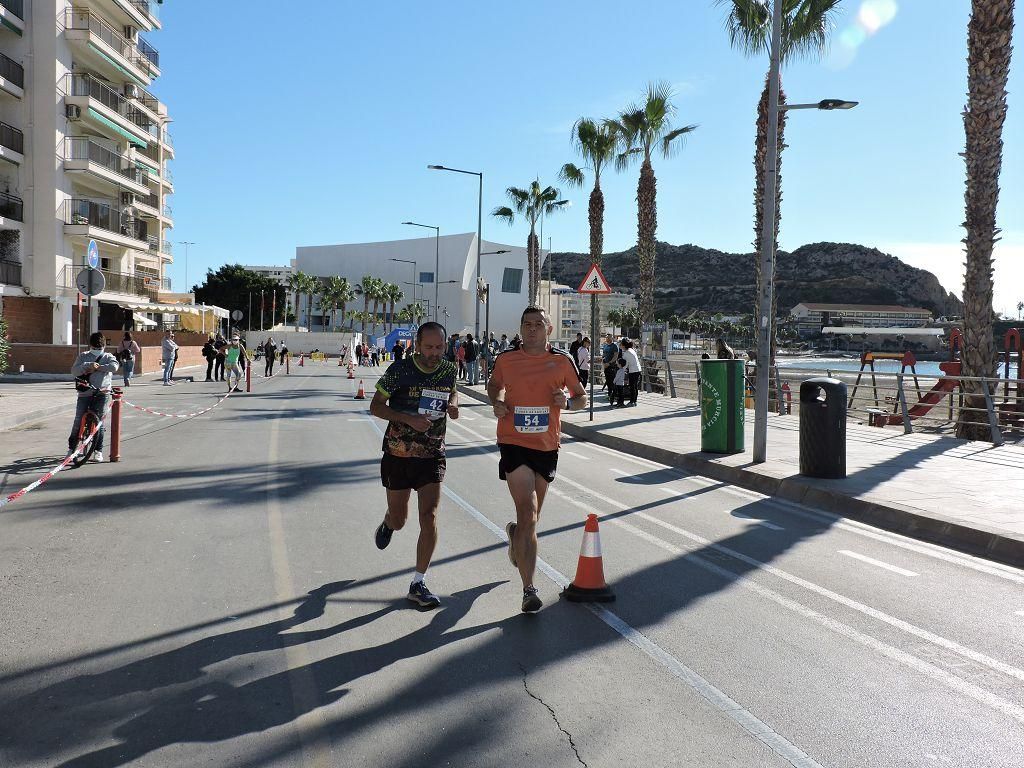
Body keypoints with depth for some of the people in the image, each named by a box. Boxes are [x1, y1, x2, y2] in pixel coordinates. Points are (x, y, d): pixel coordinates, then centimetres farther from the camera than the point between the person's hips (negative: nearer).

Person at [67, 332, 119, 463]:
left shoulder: (108, 357, 9)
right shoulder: (83, 357, 12)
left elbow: (114, 367, -14)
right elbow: (74, 371, -4)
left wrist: (97, 367, -14)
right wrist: (87, 365, -18)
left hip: (101, 393, -1)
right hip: (85, 393, 1)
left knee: (98, 421, -3)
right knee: (78, 422, -1)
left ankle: (98, 451, 6)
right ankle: (71, 449, 15)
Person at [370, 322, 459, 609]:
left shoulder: (449, 368, -2)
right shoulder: (400, 369, -13)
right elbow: (376, 406, -8)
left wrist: (453, 405, -5)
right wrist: (409, 418, -23)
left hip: (432, 456, 2)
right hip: (398, 455, -1)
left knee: (429, 518, -10)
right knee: (399, 520, 11)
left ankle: (418, 584, 3)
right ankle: (387, 524, 51)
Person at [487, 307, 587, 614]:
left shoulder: (562, 361, 1)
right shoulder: (506, 360, 1)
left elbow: (582, 397, 10)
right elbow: (493, 385, 21)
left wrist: (567, 401, -12)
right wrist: (496, 402, 0)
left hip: (547, 446, 3)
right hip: (514, 443, -3)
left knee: (531, 517, 17)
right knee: (528, 514, -16)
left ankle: (515, 533, 55)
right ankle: (529, 589, -12)